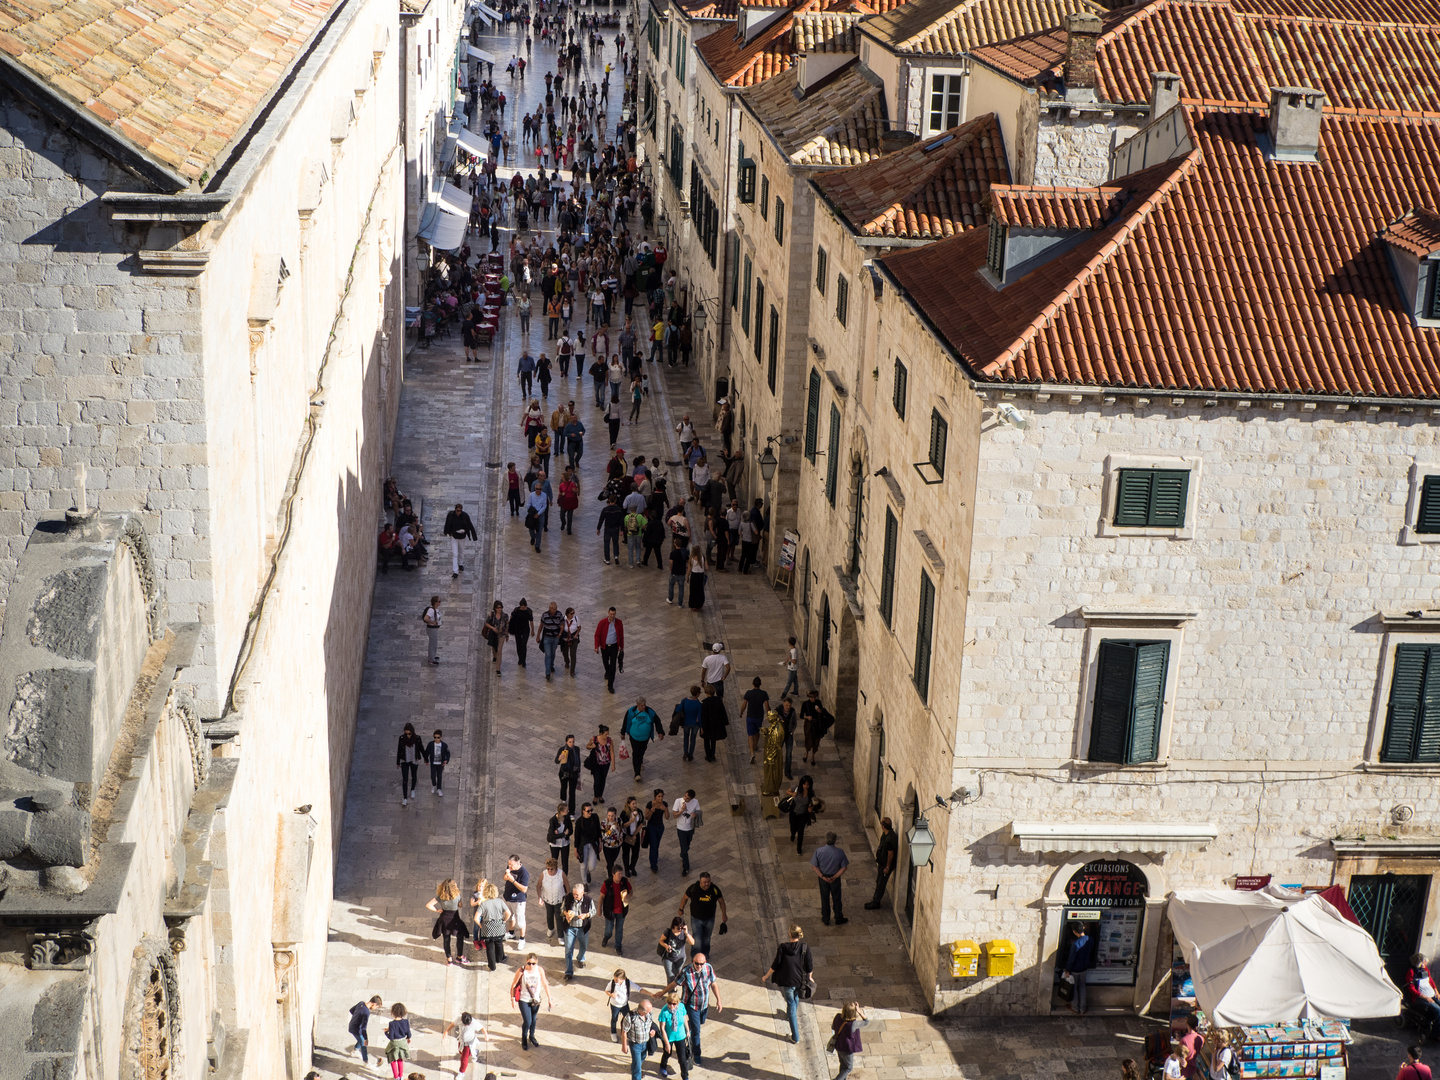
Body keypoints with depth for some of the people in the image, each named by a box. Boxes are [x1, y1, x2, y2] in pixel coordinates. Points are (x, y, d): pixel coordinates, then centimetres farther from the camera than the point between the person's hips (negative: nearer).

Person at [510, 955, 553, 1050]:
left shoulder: (540, 970, -14)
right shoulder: (521, 970, -23)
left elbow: (545, 984, -2)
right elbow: (513, 985, -12)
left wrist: (549, 999, 2)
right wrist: (513, 1000, -11)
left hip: (536, 1000, 3)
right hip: (524, 1000, -3)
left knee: (533, 1019, 20)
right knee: (527, 1022, -2)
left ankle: (531, 1036, 47)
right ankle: (524, 1038, 27)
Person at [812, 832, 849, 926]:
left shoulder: (819, 851, -20)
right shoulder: (840, 852, -20)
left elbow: (815, 866, -14)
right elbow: (843, 868, -14)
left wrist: (822, 876, -13)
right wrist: (834, 877, -12)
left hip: (823, 877, 0)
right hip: (835, 878, 0)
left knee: (825, 899, 17)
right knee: (836, 899, 18)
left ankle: (826, 919, 31)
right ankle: (838, 919, 32)